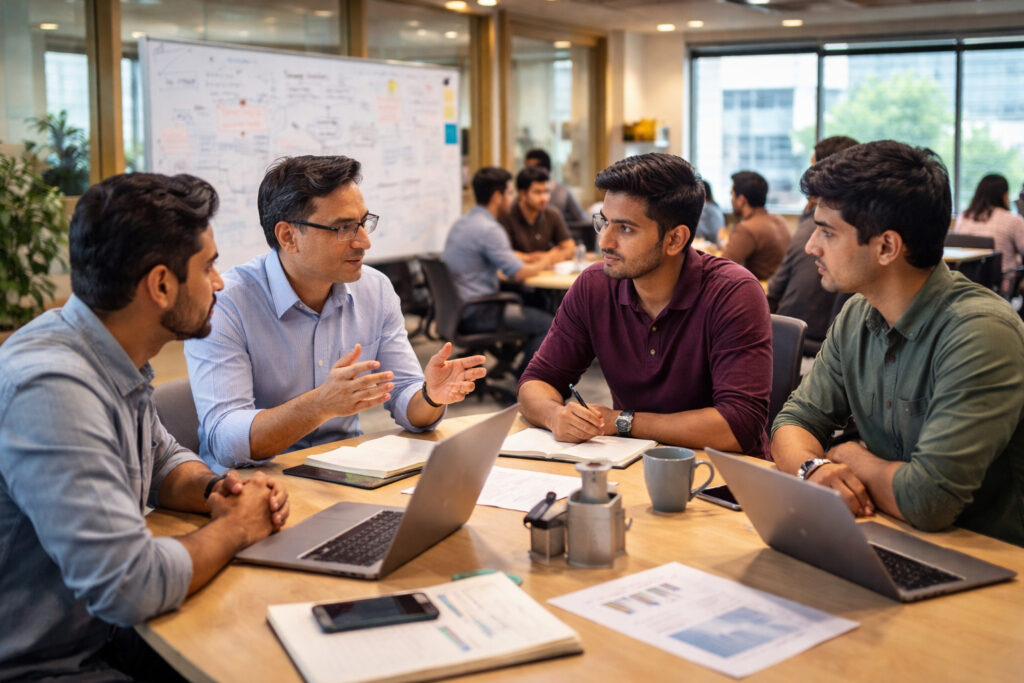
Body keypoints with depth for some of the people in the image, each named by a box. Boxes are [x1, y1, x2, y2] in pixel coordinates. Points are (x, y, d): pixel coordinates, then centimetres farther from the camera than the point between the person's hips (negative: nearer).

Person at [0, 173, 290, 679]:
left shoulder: (114, 357, 1)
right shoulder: (52, 389, -29)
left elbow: (161, 458, 20)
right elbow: (131, 587, -33)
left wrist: (213, 489, -2)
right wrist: (236, 526, -16)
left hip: (106, 633, 8)